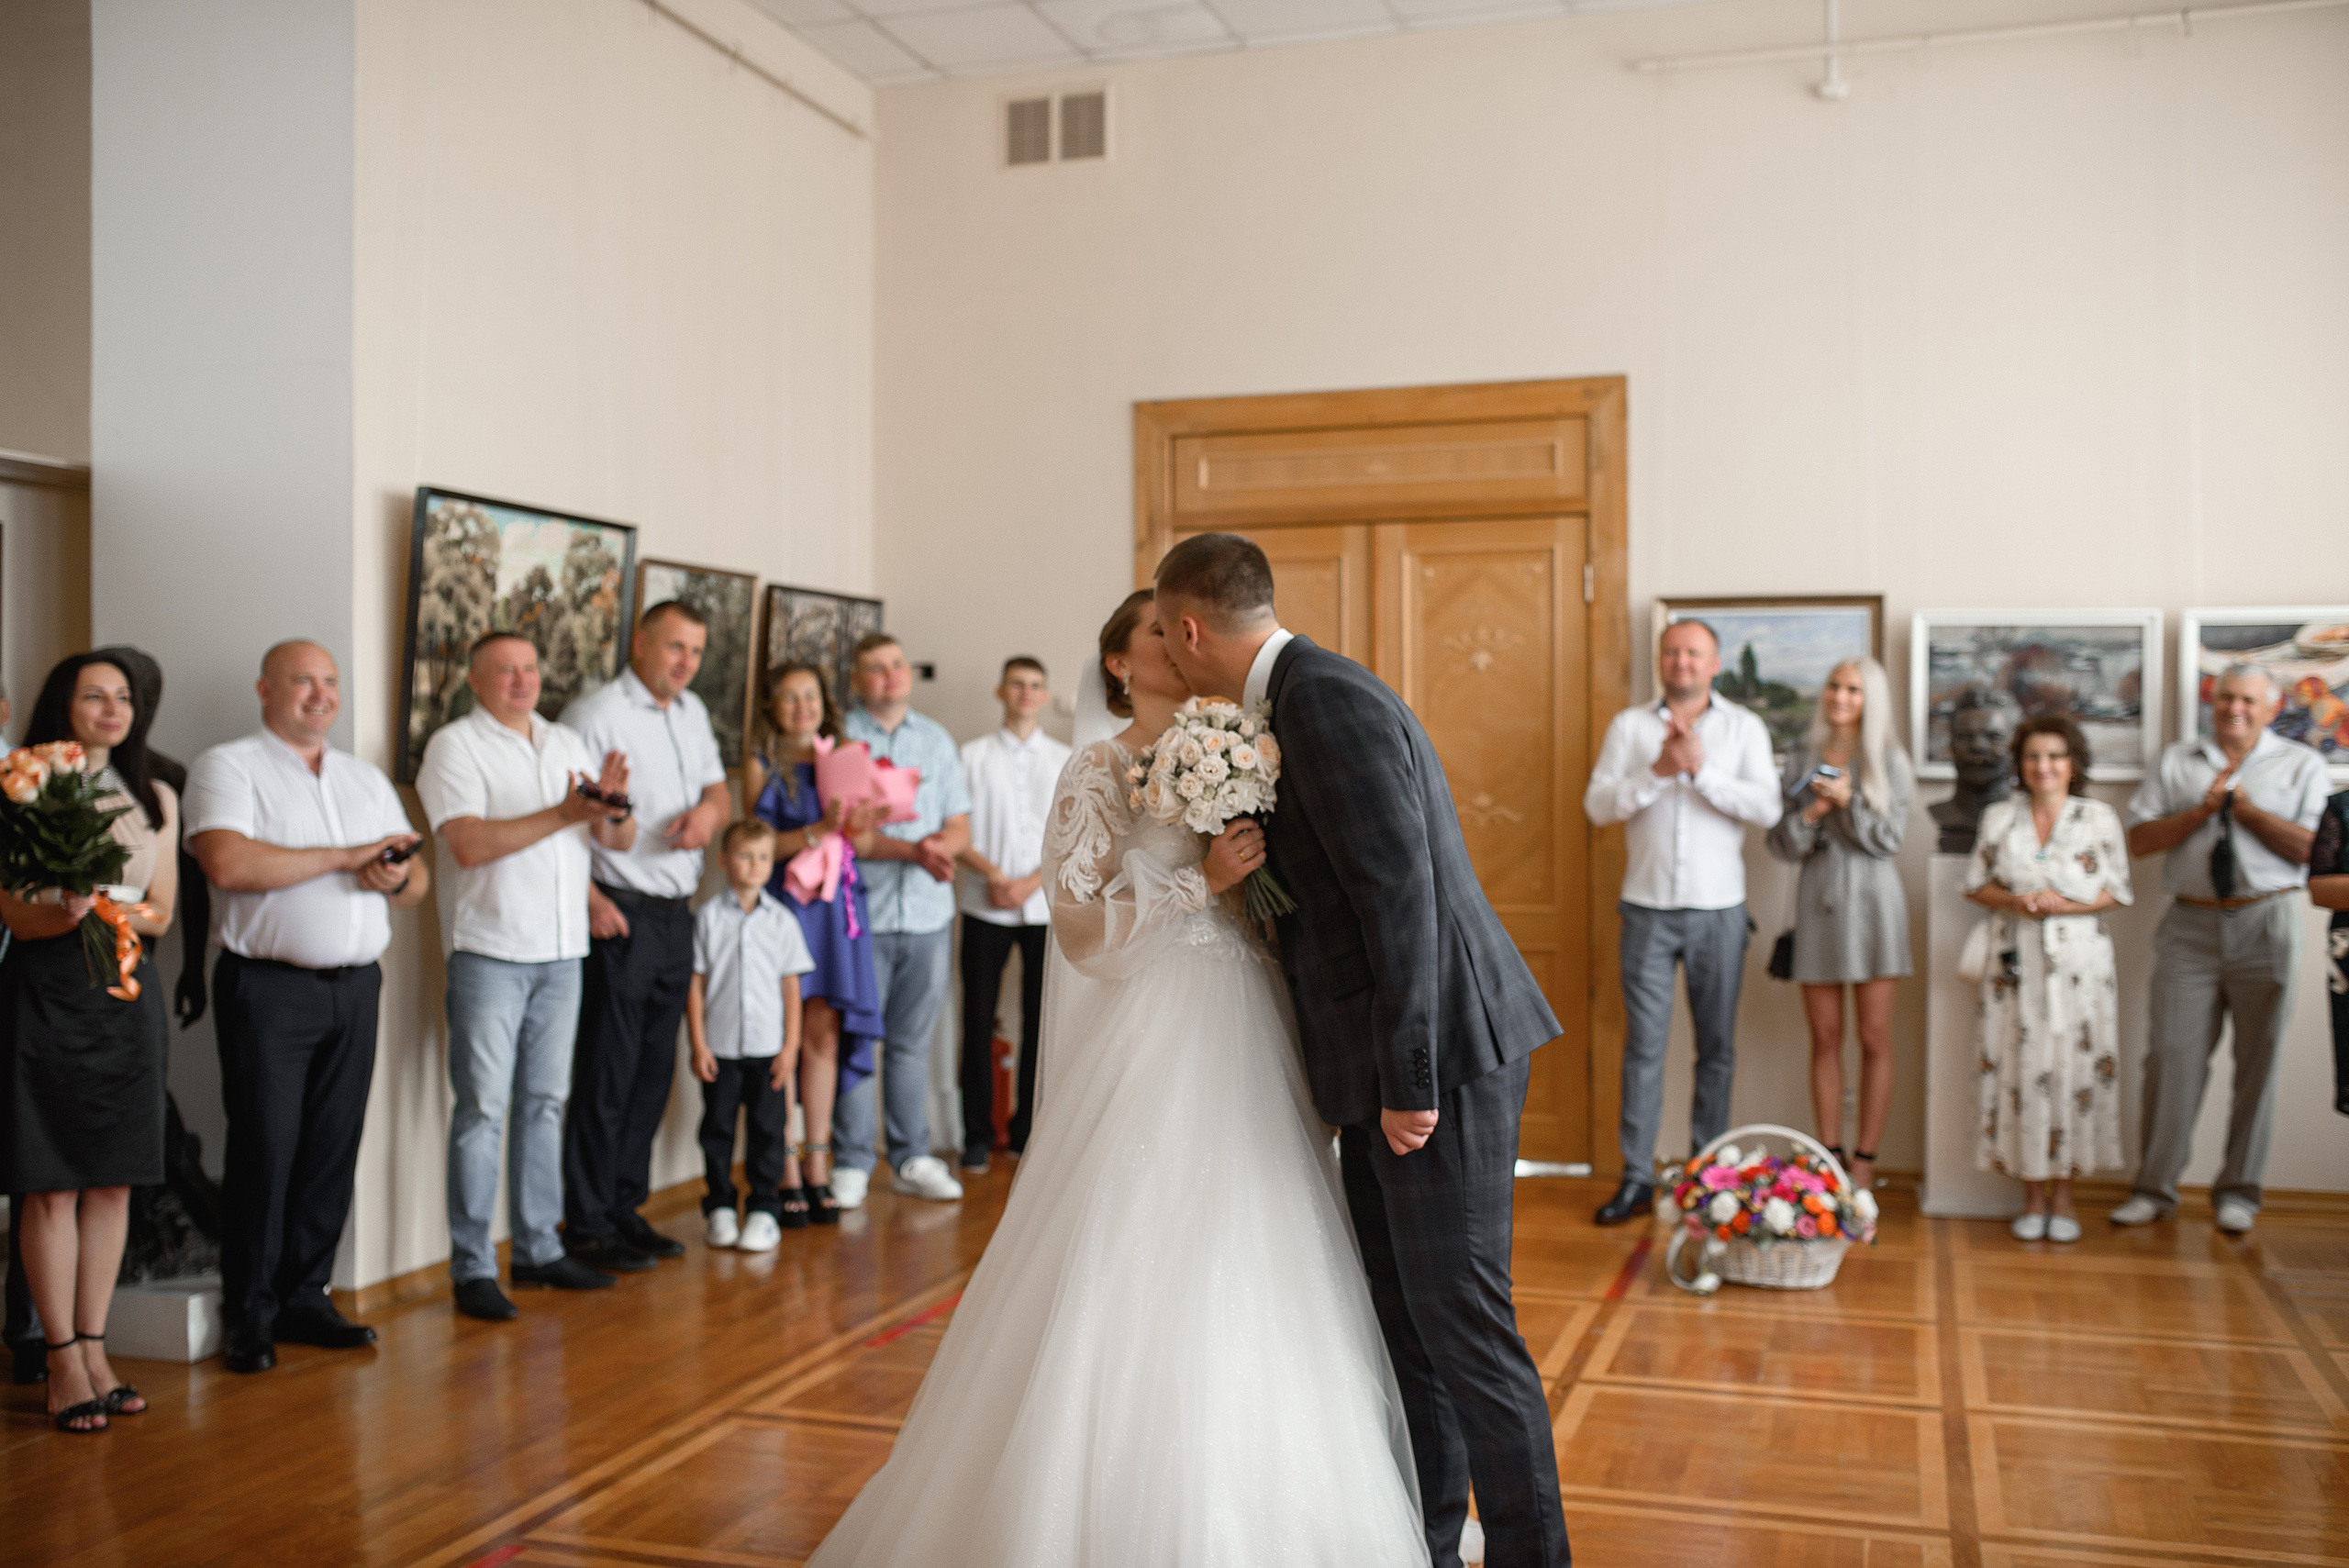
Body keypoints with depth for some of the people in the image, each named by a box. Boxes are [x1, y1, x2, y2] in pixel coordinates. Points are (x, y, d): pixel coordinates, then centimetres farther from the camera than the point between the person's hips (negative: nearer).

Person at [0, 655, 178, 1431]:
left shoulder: (154, 799, 12)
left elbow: (162, 914, 8)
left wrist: (111, 910, -12)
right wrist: (67, 911, -25)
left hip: (124, 989, 4)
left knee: (114, 1179, 5)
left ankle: (94, 1347, 13)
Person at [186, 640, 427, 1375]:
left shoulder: (367, 778, 18)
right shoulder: (227, 767, 0)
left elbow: (417, 879, 17)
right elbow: (228, 864, -18)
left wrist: (396, 879, -8)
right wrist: (349, 857, -13)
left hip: (355, 986, 5)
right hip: (268, 985, -5)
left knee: (334, 1149, 6)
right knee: (264, 1150, -2)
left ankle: (304, 1296, 17)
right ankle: (249, 1314, 8)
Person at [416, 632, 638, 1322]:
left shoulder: (568, 743, 15)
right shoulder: (454, 746, -3)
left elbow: (620, 840, 12)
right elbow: (468, 844, -17)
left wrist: (615, 805, -10)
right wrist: (563, 814, -21)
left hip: (561, 950, 6)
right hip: (489, 950, -6)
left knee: (544, 1103, 11)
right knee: (482, 1108, -4)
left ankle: (539, 1248, 20)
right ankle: (472, 1268, 2)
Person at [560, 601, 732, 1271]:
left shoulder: (693, 713, 15)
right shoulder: (597, 713, -10)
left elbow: (718, 788, 24)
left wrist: (710, 809, -1)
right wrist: (591, 901, -20)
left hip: (677, 915, 8)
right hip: (621, 916, -7)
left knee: (654, 1072, 12)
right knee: (607, 1076, -3)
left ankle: (624, 1209, 22)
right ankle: (587, 1227, 7)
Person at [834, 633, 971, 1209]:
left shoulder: (937, 740, 15)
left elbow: (960, 825, 12)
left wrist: (938, 846, -11)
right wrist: (913, 850, -19)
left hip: (928, 914, 4)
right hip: (861, 914, -4)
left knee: (912, 1043, 9)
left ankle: (911, 1160, 17)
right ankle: (851, 1162, 9)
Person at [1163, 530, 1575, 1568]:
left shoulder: (1327, 701, -17)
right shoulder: (1306, 697, 15)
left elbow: (1401, 892, -23)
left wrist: (1409, 1081, -22)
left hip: (1441, 1053, -10)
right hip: (1390, 1060, 10)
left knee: (1462, 1324, -2)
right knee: (1396, 1315, 16)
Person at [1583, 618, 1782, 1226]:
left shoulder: (1744, 727, 5)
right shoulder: (1629, 725, 6)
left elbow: (1767, 808, -8)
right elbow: (1598, 805, -4)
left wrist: (1700, 768, -17)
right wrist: (1658, 770, -16)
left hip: (1718, 909, 0)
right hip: (1648, 908, 0)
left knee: (1717, 1047, 6)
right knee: (1644, 1045, 1)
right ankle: (1637, 1179, 6)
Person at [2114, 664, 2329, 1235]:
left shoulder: (2301, 765, 8)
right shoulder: (2177, 763, 14)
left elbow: (2312, 848, -4)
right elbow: (2139, 838, 5)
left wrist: (2245, 807, -9)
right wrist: (2202, 811, -7)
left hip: (2266, 924, -1)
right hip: (2191, 925, 1)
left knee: (2257, 1060, 4)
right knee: (2173, 1054, -2)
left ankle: (2238, 1192, 14)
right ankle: (2154, 1188, 5)